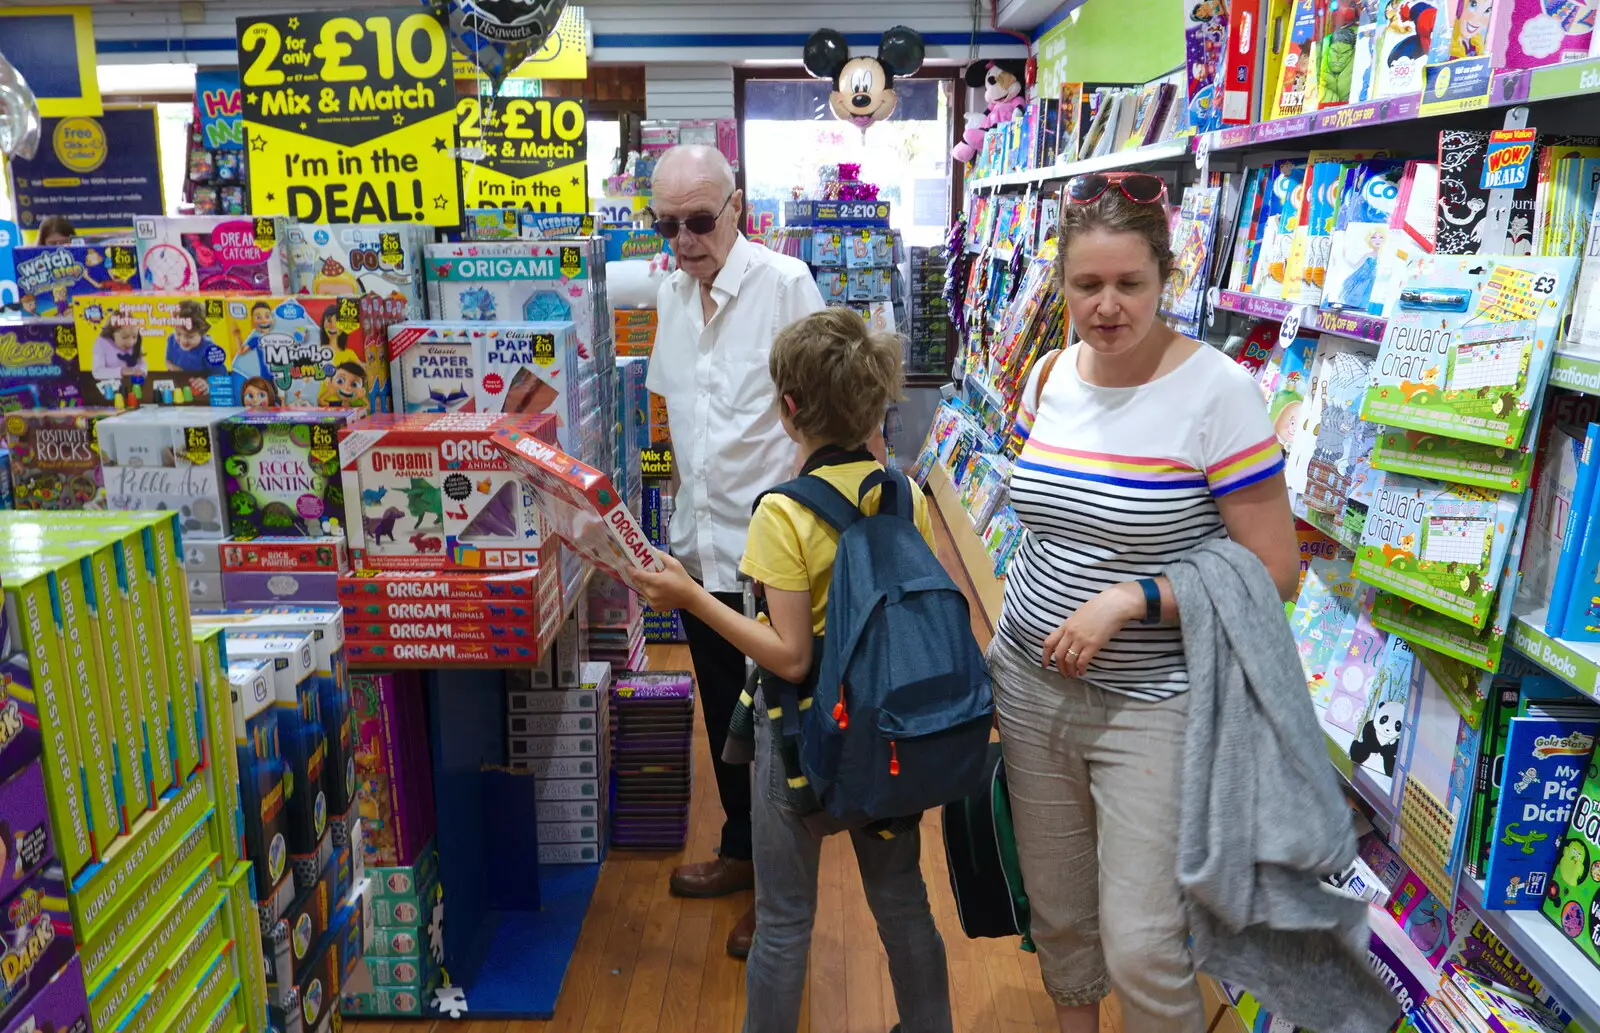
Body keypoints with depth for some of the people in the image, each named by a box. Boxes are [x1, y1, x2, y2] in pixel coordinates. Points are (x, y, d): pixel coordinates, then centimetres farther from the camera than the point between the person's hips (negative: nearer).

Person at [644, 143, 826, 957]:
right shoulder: (672, 293, 8)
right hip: (700, 544, 7)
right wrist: (684, 493, 15)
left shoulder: (785, 283, -13)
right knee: (723, 714, 19)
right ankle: (741, 849, 40)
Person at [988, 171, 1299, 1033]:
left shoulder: (1215, 390, -16)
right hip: (1032, 684, 6)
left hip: (1150, 705, -5)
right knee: (1056, 913, 20)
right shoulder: (1048, 377, 2)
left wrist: (1130, 600, -22)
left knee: (1139, 948, -1)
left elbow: (1274, 574, -14)